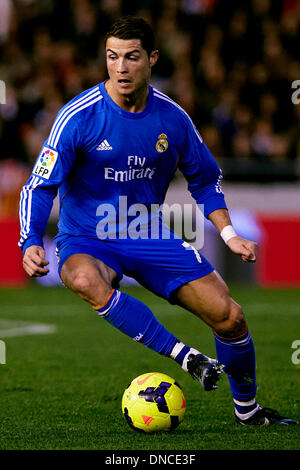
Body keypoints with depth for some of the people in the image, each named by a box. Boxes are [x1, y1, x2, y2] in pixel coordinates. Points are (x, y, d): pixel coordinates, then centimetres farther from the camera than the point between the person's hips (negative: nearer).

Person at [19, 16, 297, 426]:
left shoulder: (172, 118, -3)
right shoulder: (79, 116, -15)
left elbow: (204, 179, 14)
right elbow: (40, 185, -13)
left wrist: (228, 234, 2)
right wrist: (31, 243, -29)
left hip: (150, 236, 3)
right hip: (87, 240, -3)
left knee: (229, 316, -6)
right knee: (83, 279, -40)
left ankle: (247, 409, 21)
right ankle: (183, 356, -34)